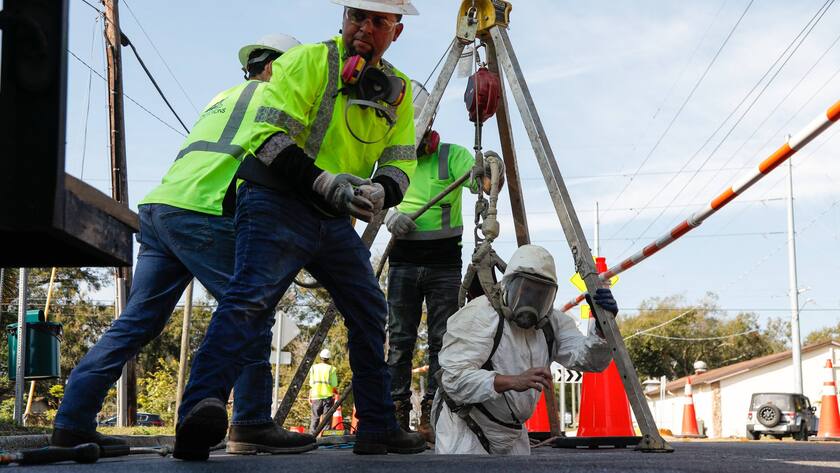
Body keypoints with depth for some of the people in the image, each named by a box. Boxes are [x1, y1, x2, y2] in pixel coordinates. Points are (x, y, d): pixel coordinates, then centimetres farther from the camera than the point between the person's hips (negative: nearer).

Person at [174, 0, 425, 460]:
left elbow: (401, 163, 8)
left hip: (335, 220, 8)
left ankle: (377, 429, 20)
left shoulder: (397, 90, 13)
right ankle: (199, 412, -37)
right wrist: (326, 183, -25)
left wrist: (378, 192, -16)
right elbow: (269, 136, -15)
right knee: (251, 299, -26)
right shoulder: (309, 60, -6)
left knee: (370, 314, 10)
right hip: (277, 203, -7)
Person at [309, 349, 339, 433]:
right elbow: (334, 385, -5)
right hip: (328, 396, -2)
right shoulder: (331, 369, -5)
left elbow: (311, 384, 6)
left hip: (316, 396, 2)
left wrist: (310, 396, 13)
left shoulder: (314, 368, 4)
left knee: (315, 417, 9)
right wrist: (335, 394, 12)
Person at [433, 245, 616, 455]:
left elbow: (590, 360, -11)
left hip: (512, 435, 7)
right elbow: (454, 378, -30)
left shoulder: (551, 322, -1)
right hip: (464, 428, -7)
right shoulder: (480, 315, -21)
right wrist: (513, 381, -41)